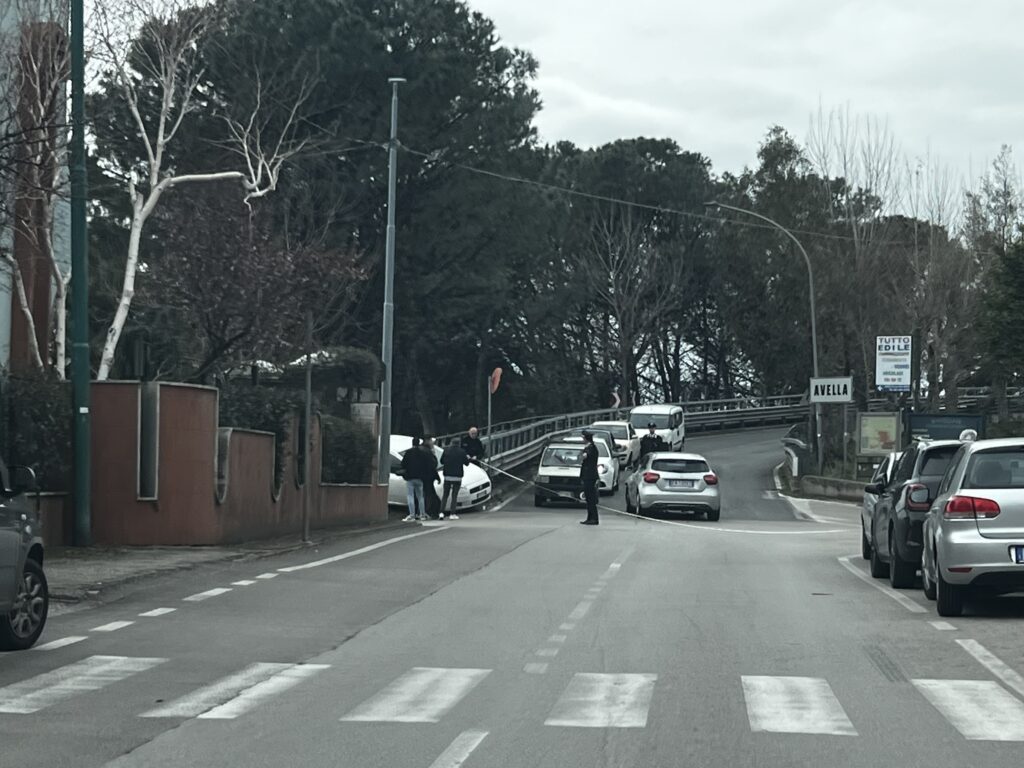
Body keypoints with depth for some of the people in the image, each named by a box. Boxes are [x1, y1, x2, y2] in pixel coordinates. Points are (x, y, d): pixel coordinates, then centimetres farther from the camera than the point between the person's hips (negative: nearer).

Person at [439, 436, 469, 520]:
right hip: (457, 477, -2)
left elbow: (441, 461, 7)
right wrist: (468, 458, 22)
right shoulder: (461, 452, -7)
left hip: (447, 476, 2)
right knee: (454, 495, 4)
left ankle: (442, 512, 0)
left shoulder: (446, 450, -3)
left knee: (445, 494, 10)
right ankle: (452, 514, 0)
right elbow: (466, 463, 1)